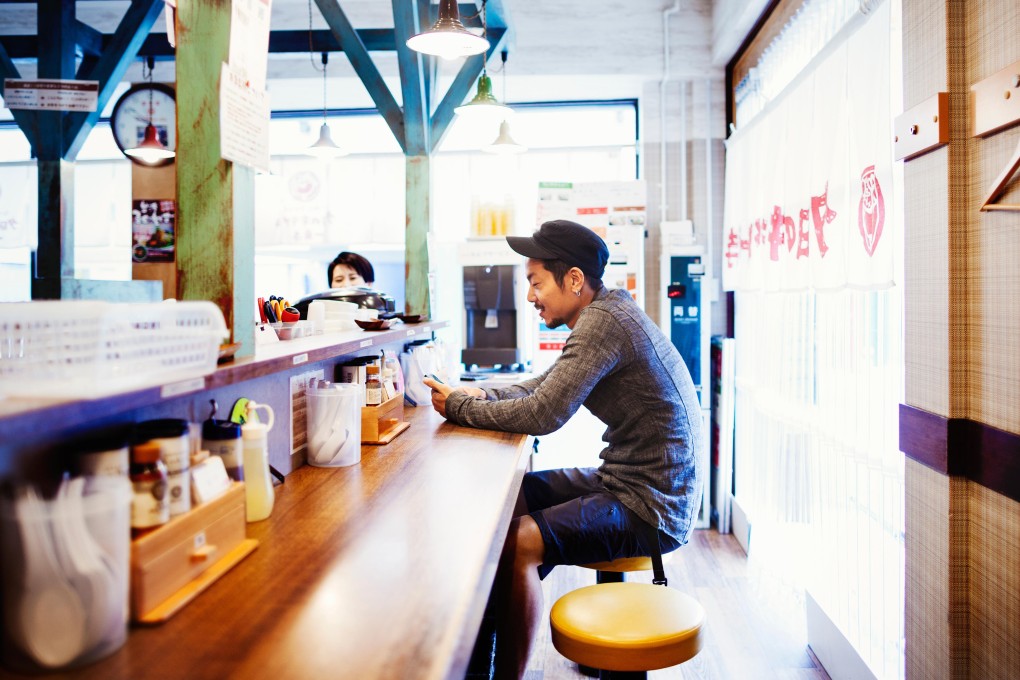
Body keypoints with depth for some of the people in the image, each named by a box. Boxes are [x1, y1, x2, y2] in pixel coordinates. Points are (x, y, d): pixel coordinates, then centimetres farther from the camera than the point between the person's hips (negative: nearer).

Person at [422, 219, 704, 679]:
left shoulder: (603, 323, -21)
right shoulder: (608, 312, 10)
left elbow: (542, 415, -25)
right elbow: (543, 387, 17)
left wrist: (459, 408, -11)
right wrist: (481, 395, 0)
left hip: (651, 507, -11)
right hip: (627, 481, 11)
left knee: (516, 542, -23)